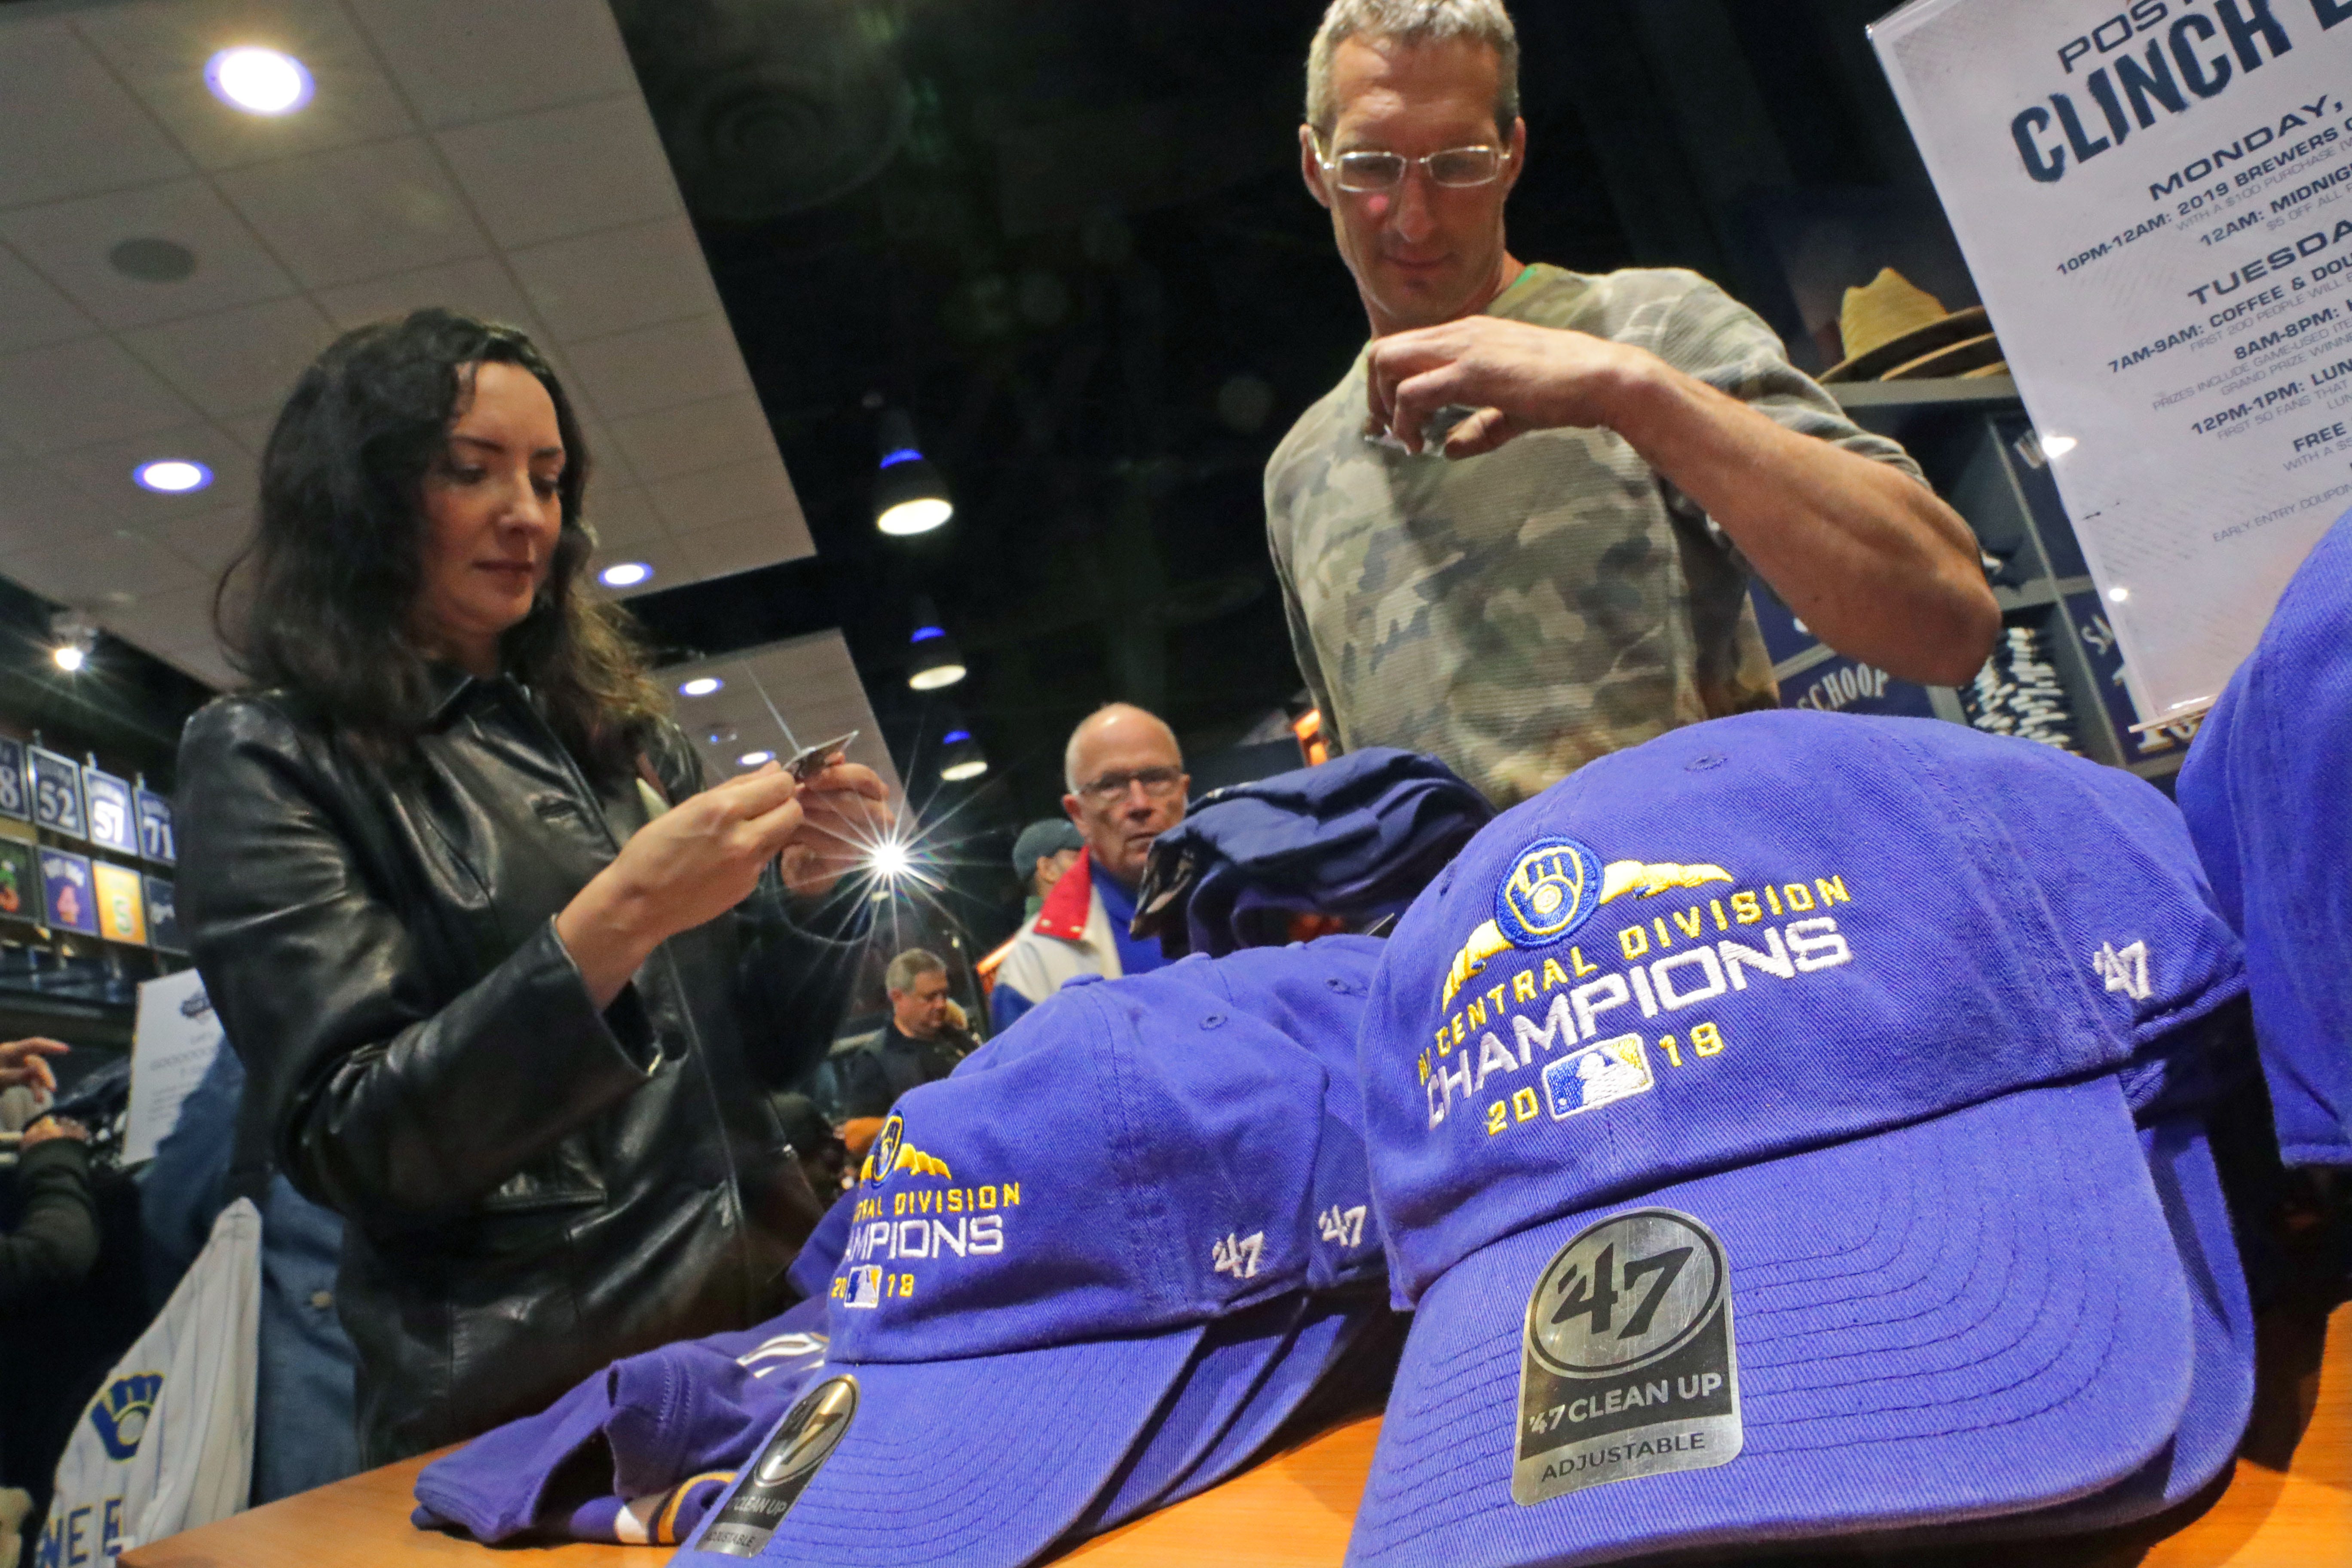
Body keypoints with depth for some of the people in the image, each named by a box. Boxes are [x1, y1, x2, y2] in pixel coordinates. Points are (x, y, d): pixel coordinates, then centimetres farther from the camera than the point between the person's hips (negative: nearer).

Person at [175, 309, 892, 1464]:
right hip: (528, 1405, -5)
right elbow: (346, 1149, -15)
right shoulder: (267, 760, -5)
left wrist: (802, 887, -7)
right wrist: (615, 920, -25)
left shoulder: (621, 730, 8)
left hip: (773, 1315, 5)